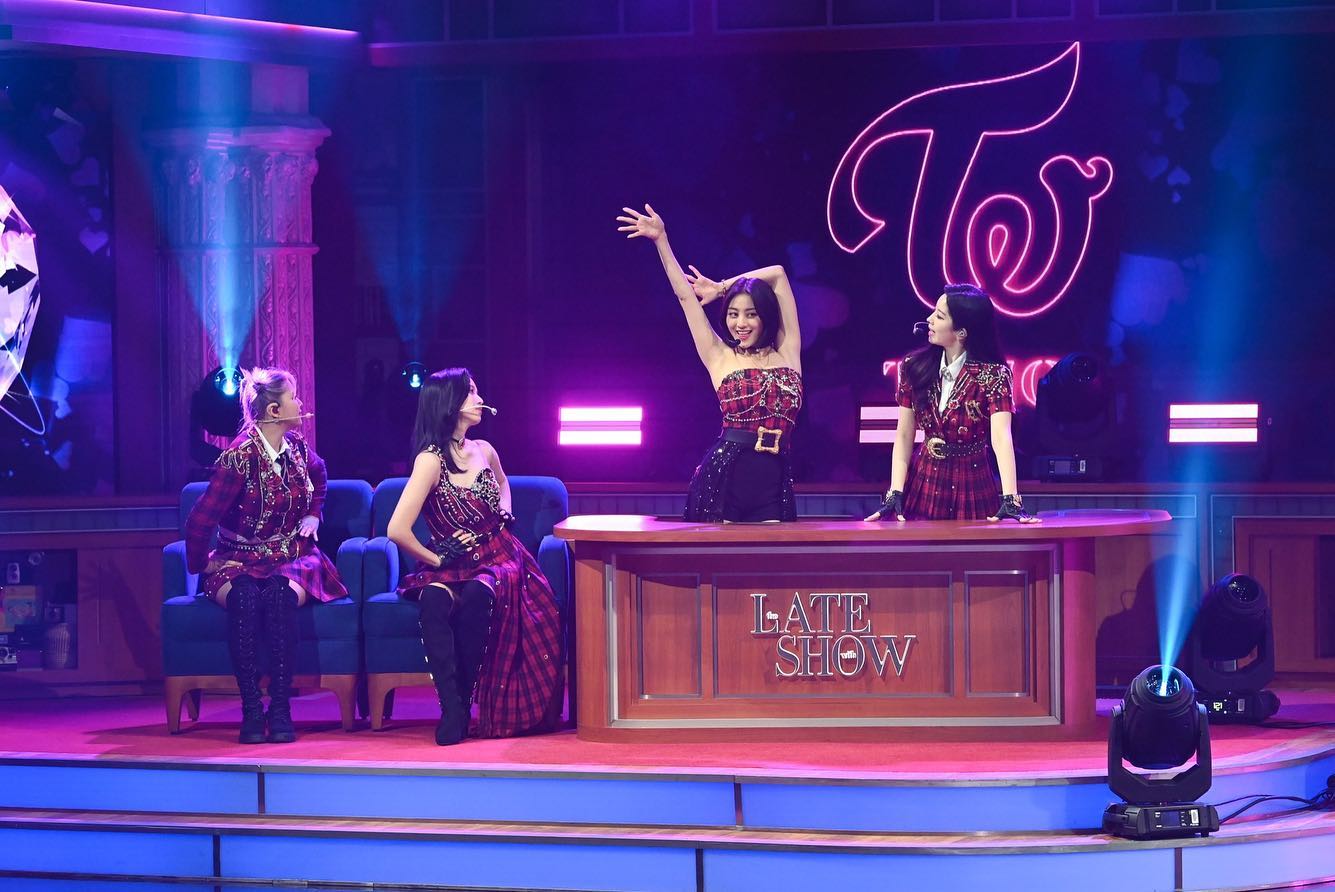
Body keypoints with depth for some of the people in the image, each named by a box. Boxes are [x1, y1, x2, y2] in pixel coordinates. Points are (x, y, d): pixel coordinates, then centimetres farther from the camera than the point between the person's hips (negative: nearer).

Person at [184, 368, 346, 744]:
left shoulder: (297, 448, 5)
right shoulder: (240, 456, -15)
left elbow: (318, 478, 32)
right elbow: (201, 518, -14)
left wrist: (312, 516, 21)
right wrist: (201, 564, -6)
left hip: (292, 557, 3)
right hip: (242, 558, -3)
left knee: (281, 593, -33)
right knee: (244, 598, -37)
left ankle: (281, 710, -32)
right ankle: (251, 710, -31)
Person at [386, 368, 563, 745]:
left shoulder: (483, 451, 7)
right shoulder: (431, 460, -11)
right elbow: (398, 530, -19)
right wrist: (436, 559, -9)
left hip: (497, 560, 3)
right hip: (453, 566, -3)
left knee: (477, 594, -34)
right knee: (434, 600, -37)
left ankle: (462, 703, -25)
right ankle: (452, 709, -36)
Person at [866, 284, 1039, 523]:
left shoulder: (993, 375, -14)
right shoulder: (915, 367, -3)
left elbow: (1001, 437, -25)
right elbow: (904, 436, -1)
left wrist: (1010, 499, -35)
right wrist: (895, 494, -11)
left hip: (972, 487, -3)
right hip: (924, 487, 3)